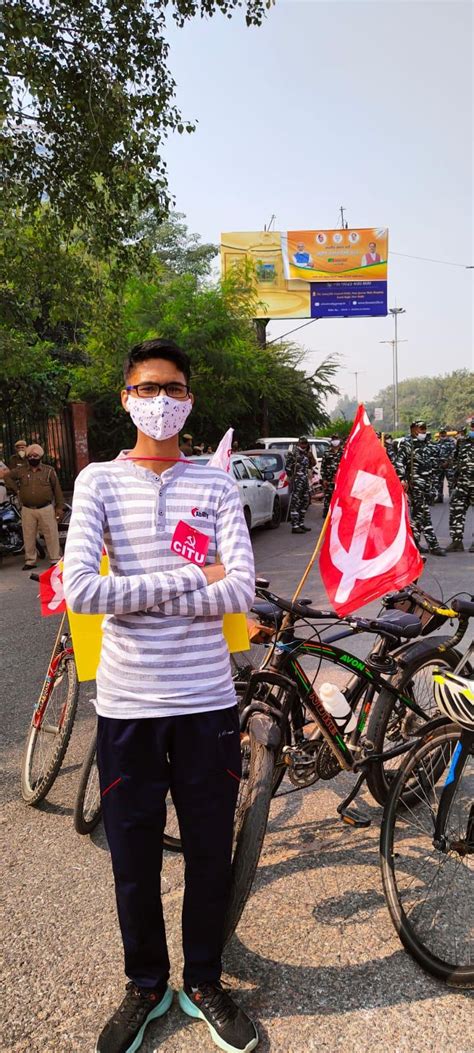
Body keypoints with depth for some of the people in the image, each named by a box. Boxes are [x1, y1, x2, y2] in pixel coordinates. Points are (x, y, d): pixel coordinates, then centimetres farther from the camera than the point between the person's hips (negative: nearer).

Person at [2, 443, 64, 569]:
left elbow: (57, 488, 1)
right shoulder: (21, 471, 5)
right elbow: (7, 476, 20)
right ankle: (30, 561, 15)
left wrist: (59, 507, -3)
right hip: (27, 510, 2)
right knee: (28, 537, 6)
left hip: (46, 508, -2)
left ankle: (55, 559, 5)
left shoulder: (49, 470, 0)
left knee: (51, 535, -2)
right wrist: (17, 488, 7)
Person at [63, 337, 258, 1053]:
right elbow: (80, 590, -16)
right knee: (134, 862, 14)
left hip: (208, 701, 1)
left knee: (211, 856, 15)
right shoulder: (99, 481, -2)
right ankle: (147, 986, 41)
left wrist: (138, 592, -14)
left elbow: (242, 592, -11)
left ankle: (204, 983, 41)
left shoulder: (216, 485, 1)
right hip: (128, 704, 0)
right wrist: (190, 578, -13)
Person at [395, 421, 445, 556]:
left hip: (426, 483, 8)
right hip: (414, 482, -8)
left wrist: (431, 482, 24)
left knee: (418, 513, 11)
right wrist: (402, 479, -25)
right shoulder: (406, 443, -5)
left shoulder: (425, 444, 19)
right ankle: (433, 545, -9)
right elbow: (399, 462, -14)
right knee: (424, 513, -9)